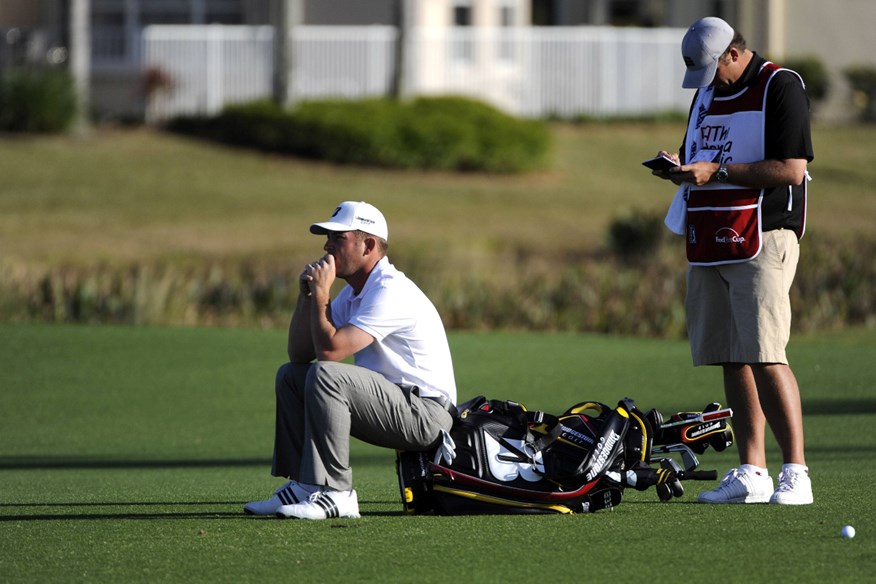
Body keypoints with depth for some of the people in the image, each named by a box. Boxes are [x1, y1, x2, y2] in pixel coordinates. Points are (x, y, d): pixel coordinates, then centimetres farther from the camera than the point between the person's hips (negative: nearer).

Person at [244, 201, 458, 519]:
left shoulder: (390, 291, -18)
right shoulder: (353, 293, 13)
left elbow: (329, 350, -26)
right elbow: (299, 353, 13)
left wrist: (320, 294, -14)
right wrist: (307, 295, 2)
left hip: (424, 415, -10)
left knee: (324, 374, -29)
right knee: (291, 375, 12)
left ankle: (333, 493, -28)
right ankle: (302, 485, 2)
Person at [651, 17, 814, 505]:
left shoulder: (780, 87, -6)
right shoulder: (708, 93, 20)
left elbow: (792, 169, -14)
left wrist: (716, 172, -15)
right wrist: (679, 169, 4)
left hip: (762, 241, -8)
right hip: (710, 244, 8)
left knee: (765, 357, -15)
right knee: (732, 360, 5)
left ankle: (796, 473, -14)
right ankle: (751, 474, 7)